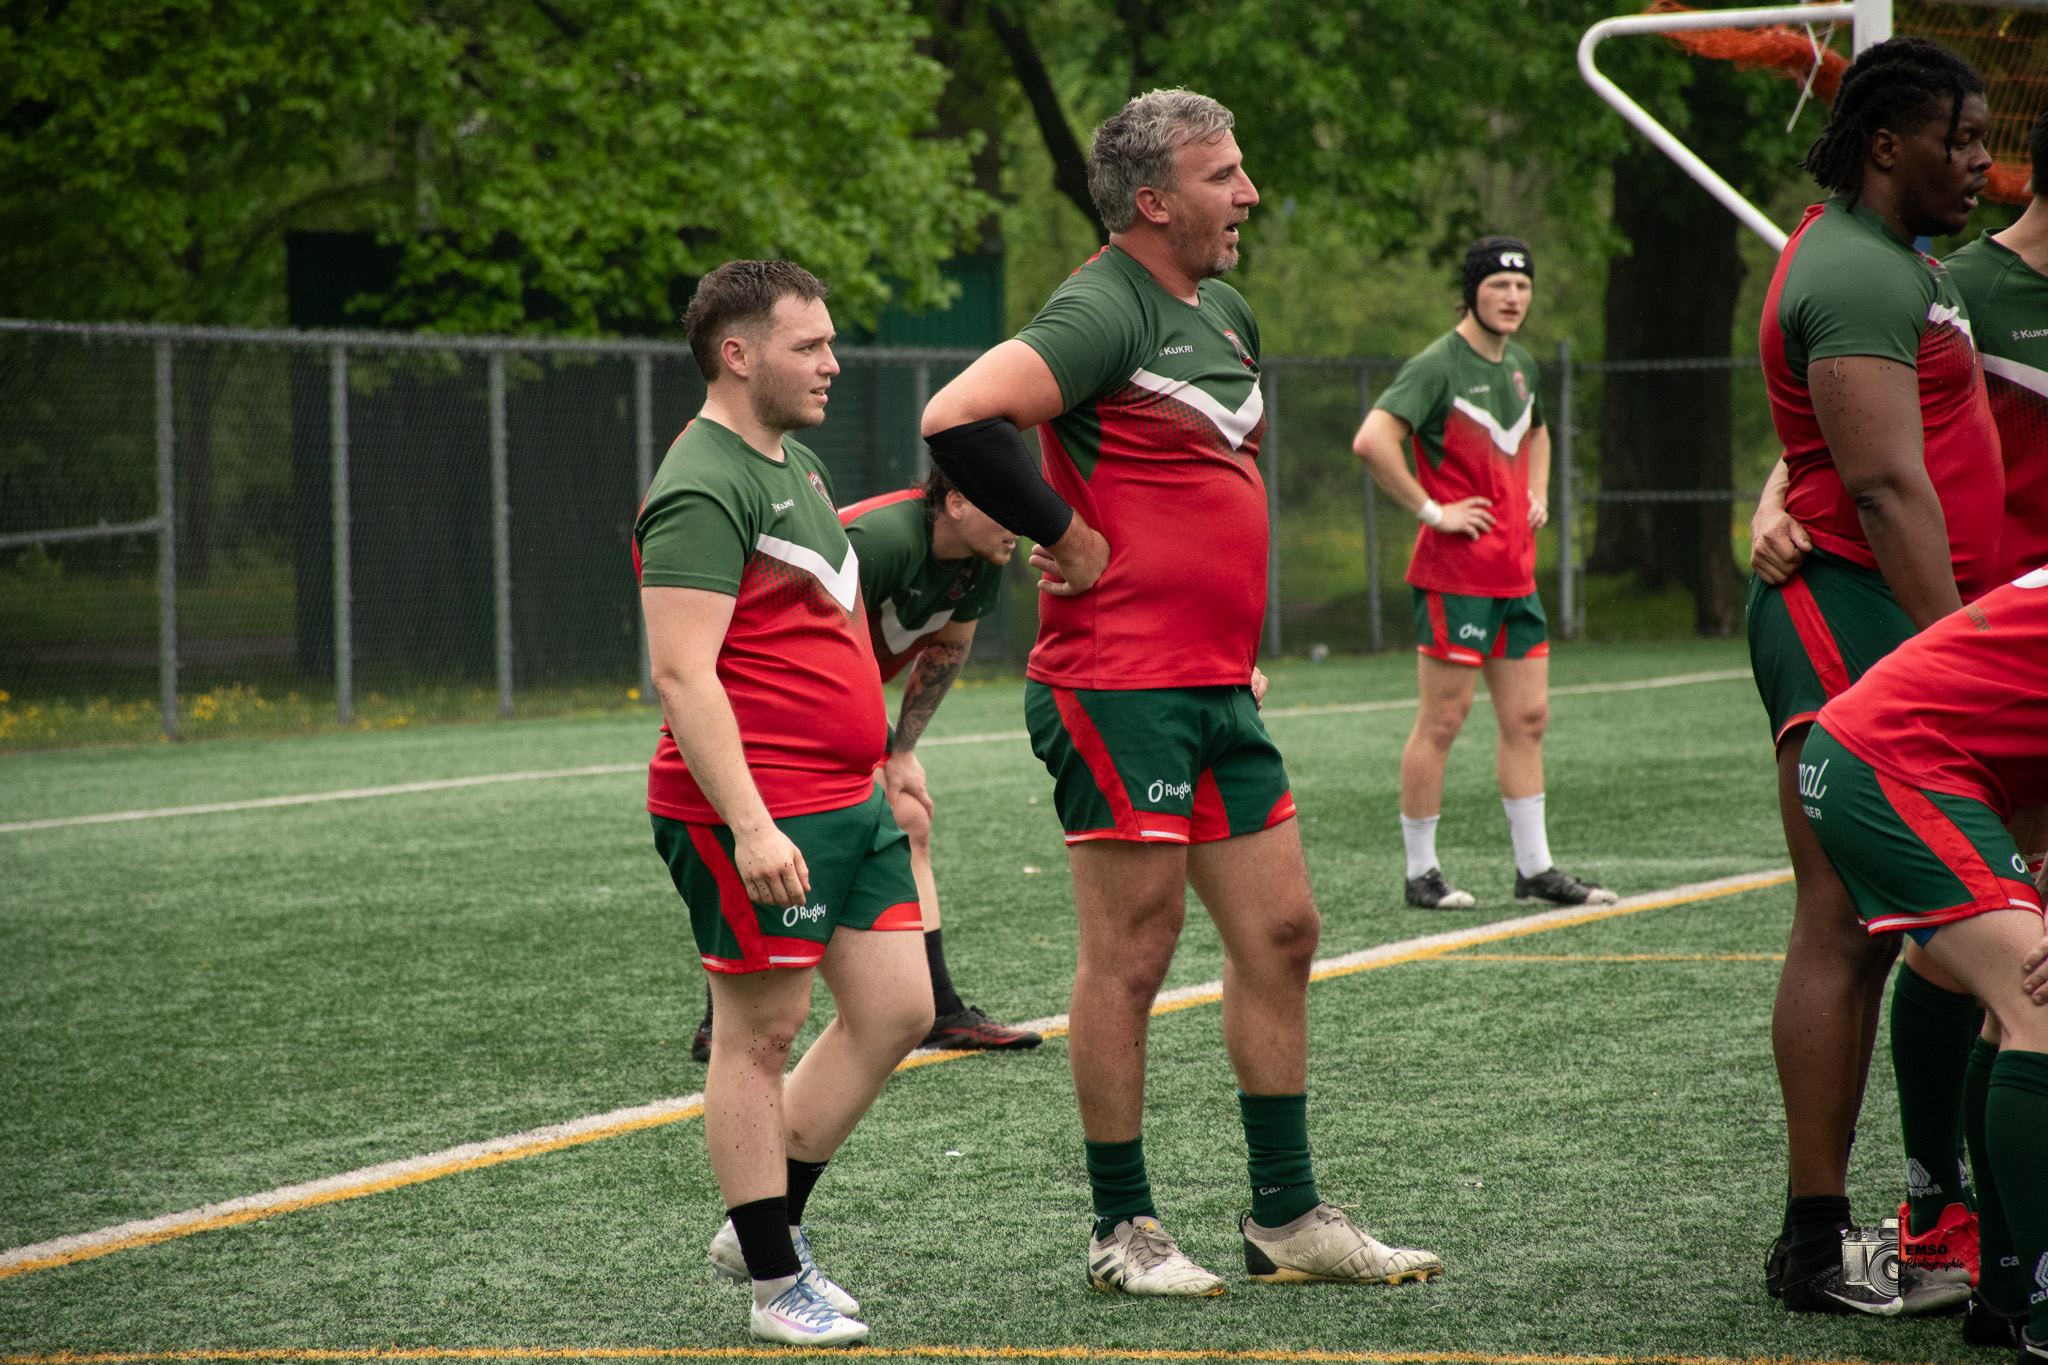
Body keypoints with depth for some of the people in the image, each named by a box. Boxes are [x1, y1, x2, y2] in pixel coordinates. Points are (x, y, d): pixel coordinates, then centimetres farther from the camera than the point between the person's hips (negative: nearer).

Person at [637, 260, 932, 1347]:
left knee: (897, 1011, 9)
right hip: (759, 813, -10)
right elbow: (681, 673, -22)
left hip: (849, 805, 10)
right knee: (761, 1035, -2)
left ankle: (765, 1224, 21)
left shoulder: (795, 464, 17)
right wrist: (750, 824, -28)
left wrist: (882, 761, 28)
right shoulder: (704, 491, -15)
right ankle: (776, 1286, 6)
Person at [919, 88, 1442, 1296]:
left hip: (1219, 687, 9)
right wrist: (1071, 536, -16)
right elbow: (958, 421, -26)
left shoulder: (1227, 315, 16)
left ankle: (1288, 1215, 19)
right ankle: (1124, 1231, 7)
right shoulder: (1105, 311, -13)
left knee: (1280, 935, 10)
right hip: (1120, 686, -9)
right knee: (1132, 954, -2)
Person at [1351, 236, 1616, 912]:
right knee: (1442, 720, -3)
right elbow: (1372, 440, -24)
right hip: (1455, 572, -8)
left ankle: (1535, 870, 15)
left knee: (1528, 718, 9)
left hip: (1516, 573, 8)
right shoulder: (1438, 364, -12)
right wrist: (1432, 510, -19)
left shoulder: (1521, 366, 13)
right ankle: (1420, 872, 4)